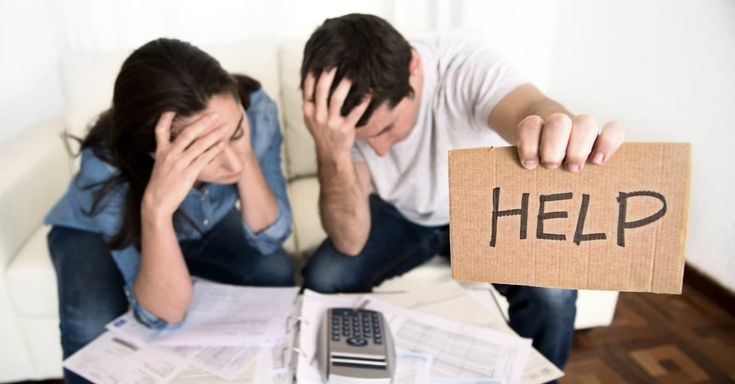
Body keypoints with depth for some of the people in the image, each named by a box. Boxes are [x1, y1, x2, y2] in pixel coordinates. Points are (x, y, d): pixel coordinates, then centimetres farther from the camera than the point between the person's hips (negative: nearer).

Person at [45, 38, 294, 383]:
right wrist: (156, 208, -53)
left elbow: (270, 239, -26)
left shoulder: (256, 110, -32)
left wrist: (246, 154, -41)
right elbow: (164, 316, -36)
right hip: (93, 233, -2)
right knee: (92, 330, -29)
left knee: (275, 272, -22)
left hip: (204, 223, 3)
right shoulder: (107, 164, -38)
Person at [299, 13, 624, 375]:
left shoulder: (468, 68, -31)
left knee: (551, 293, -26)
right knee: (323, 279, -20)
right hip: (399, 213, 2)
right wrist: (332, 154, -46)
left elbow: (532, 109, -54)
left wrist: (560, 134, -79)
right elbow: (350, 243, -28)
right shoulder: (341, 113, -24)